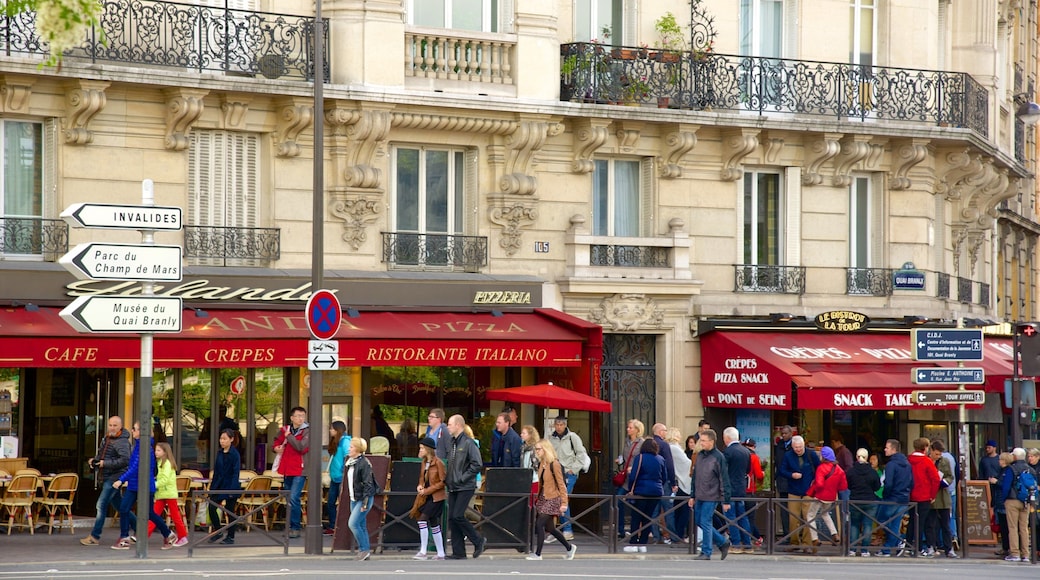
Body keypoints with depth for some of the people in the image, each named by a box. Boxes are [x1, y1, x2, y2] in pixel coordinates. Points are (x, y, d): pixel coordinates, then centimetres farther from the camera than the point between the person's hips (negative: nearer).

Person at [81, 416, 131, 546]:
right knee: (118, 505, 15)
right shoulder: (106, 438, 14)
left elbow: (125, 460, -27)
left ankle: (95, 537, -8)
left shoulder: (122, 442, -15)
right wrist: (93, 459, 8)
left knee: (102, 505, -12)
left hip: (114, 477, -10)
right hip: (106, 477, 10)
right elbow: (101, 453, 30)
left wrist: (106, 463, -24)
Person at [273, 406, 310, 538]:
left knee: (293, 499, -16)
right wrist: (276, 447, 5)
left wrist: (289, 436, -13)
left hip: (299, 470, -7)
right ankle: (291, 526, 22)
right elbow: (277, 441, 27)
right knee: (289, 500, 13)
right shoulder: (285, 430, 10)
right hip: (287, 470, 7)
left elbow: (301, 447, -21)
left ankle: (296, 528, -10)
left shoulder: (307, 431, -7)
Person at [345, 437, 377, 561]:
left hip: (363, 498, -9)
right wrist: (349, 495, 17)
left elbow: (368, 484, -18)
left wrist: (365, 502, -21)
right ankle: (365, 552, 16)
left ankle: (364, 549, -5)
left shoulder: (364, 463, -16)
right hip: (354, 498, 9)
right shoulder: (349, 462, 11)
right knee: (361, 526, 10)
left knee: (353, 523, -15)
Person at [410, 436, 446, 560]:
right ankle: (440, 554, 14)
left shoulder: (438, 463, -13)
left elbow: (443, 482, -14)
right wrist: (420, 486, 0)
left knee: (423, 518, -17)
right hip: (426, 497, 8)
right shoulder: (424, 463, 10)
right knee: (434, 524, 8)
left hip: (436, 498, -8)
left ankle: (423, 552, -13)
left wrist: (427, 490, -17)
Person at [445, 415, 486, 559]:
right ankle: (458, 552, 8)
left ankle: (479, 541, 2)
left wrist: (462, 478, -17)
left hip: (465, 487, -8)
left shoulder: (468, 443, -11)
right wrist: (447, 479, 10)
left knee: (458, 516, -15)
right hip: (453, 488, 8)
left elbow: (476, 465, -17)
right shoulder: (453, 443, 15)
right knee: (452, 519, 4)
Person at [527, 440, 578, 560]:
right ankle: (569, 547, 27)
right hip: (543, 499, 8)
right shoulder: (541, 464, 9)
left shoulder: (554, 464, -14)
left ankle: (537, 554, -6)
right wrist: (537, 499, 17)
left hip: (553, 499, -8)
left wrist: (564, 502, -17)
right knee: (549, 528, 12)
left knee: (539, 525, -12)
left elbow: (561, 484, -14)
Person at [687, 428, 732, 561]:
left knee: (705, 523, -8)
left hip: (711, 497, -7)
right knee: (699, 522, 10)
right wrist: (692, 495, 15)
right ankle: (723, 542, 24)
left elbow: (724, 480, -10)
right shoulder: (699, 455, 9)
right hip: (699, 496, 7)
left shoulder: (718, 457, -10)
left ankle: (706, 552, 1)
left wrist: (726, 500, -11)